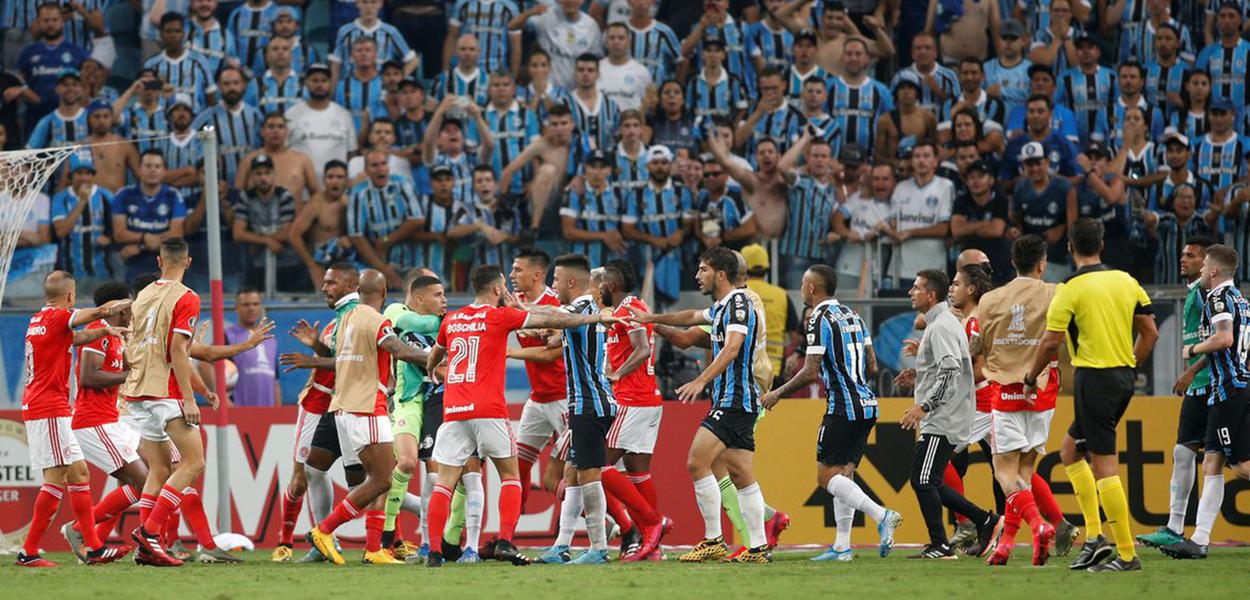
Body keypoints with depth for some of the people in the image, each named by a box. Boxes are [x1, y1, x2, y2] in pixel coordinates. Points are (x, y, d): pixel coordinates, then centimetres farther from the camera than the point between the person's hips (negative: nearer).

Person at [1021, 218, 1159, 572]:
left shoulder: (1072, 288, -10)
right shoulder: (1125, 281, 8)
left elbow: (1050, 342, -11)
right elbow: (1150, 332, 10)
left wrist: (1031, 379, 4)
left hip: (1094, 379, -7)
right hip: (1123, 378, 7)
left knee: (1105, 466, -6)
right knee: (1070, 452, 19)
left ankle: (1127, 555, -9)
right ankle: (1094, 536, 10)